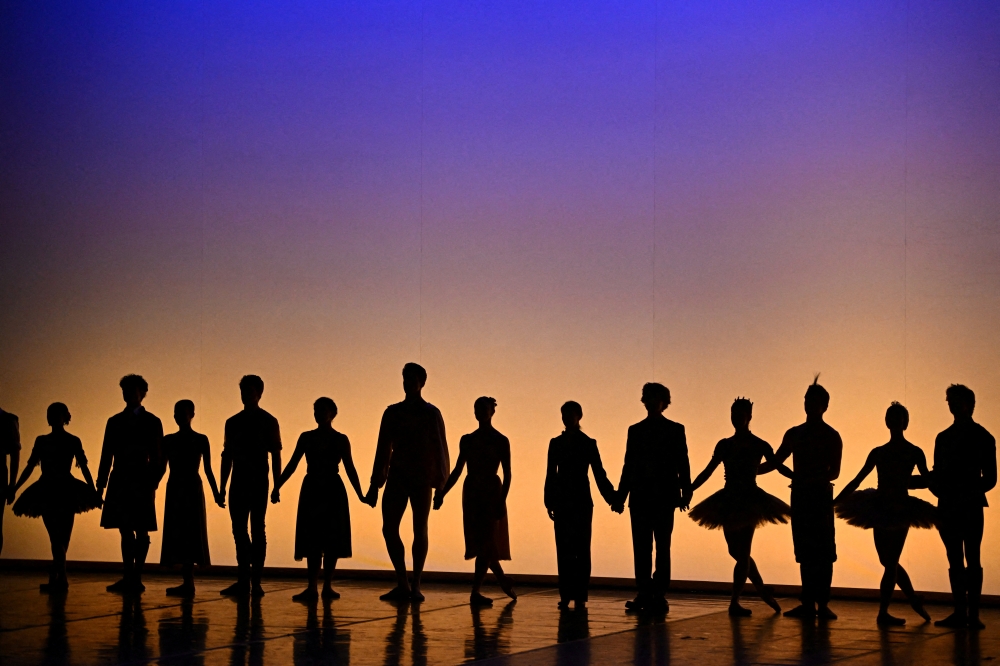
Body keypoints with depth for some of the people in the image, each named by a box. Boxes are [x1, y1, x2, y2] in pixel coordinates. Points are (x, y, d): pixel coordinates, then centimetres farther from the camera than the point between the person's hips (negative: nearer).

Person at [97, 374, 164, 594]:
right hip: (120, 483, 4)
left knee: (141, 531, -2)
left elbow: (156, 457, -2)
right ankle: (127, 578, 6)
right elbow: (107, 455, 11)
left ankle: (136, 578, 0)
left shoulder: (152, 422, 3)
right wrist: (101, 484, 5)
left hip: (141, 483, -4)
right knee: (125, 531, 4)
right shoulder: (114, 422, 13)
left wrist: (152, 485, -11)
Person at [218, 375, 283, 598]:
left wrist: (277, 486, -8)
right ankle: (243, 581, 6)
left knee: (257, 531, -3)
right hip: (238, 484, 4)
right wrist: (222, 485, 10)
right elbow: (227, 455, 16)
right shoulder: (233, 423, 14)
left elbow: (276, 455, -1)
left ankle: (255, 582, -2)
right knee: (239, 531, 3)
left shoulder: (268, 422, 2)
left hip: (258, 484, -4)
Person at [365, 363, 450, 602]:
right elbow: (383, 449, 14)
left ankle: (415, 586, 2)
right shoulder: (393, 413, 12)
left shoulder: (431, 413, 3)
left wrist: (439, 478, -14)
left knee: (420, 531, -1)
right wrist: (375, 484, 11)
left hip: (422, 479, -3)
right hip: (397, 477, 3)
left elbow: (439, 447, -2)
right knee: (389, 529, -5)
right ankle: (402, 584, 3)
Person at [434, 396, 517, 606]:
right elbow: (457, 470, 12)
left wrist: (502, 500, -15)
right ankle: (502, 579, 22)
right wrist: (442, 492, 2)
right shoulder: (467, 440, 11)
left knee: (486, 542, -10)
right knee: (480, 542, 4)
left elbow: (507, 474, -4)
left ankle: (476, 591, -13)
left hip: (491, 494, -4)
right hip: (472, 493, 4)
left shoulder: (501, 441, 0)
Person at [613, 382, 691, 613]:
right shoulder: (635, 430, 14)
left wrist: (685, 492, -10)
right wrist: (620, 496, 7)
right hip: (640, 496, 3)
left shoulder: (675, 430, 6)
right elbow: (628, 465, 13)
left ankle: (659, 594, -1)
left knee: (662, 546, -2)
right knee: (641, 548, 1)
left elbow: (682, 464, 2)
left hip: (664, 496, -3)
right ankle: (643, 594, 3)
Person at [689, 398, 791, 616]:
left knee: (741, 552, -7)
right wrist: (688, 490, 2)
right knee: (737, 552, 7)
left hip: (749, 501, -5)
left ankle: (735, 602, -6)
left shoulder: (760, 446, 0)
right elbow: (708, 472, 11)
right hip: (729, 501, 5)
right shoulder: (724, 445, 9)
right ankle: (763, 589, 23)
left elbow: (779, 467, 2)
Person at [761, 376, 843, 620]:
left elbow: (834, 471, -6)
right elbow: (774, 462, 18)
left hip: (820, 497, -4)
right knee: (804, 552, 3)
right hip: (799, 497, 4)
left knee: (822, 552, -6)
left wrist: (812, 480, -21)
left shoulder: (831, 436, 1)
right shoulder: (794, 434, 14)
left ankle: (822, 604, -6)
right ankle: (808, 603, 4)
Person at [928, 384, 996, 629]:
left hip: (971, 507, -4)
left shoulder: (982, 437, 3)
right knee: (955, 561, 4)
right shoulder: (943, 438, 16)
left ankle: (973, 614, -7)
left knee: (972, 560, -6)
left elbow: (990, 478, 0)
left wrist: (970, 493, -14)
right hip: (948, 507, 4)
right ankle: (959, 612, 6)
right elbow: (937, 474, 14)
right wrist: (939, 490, -5)